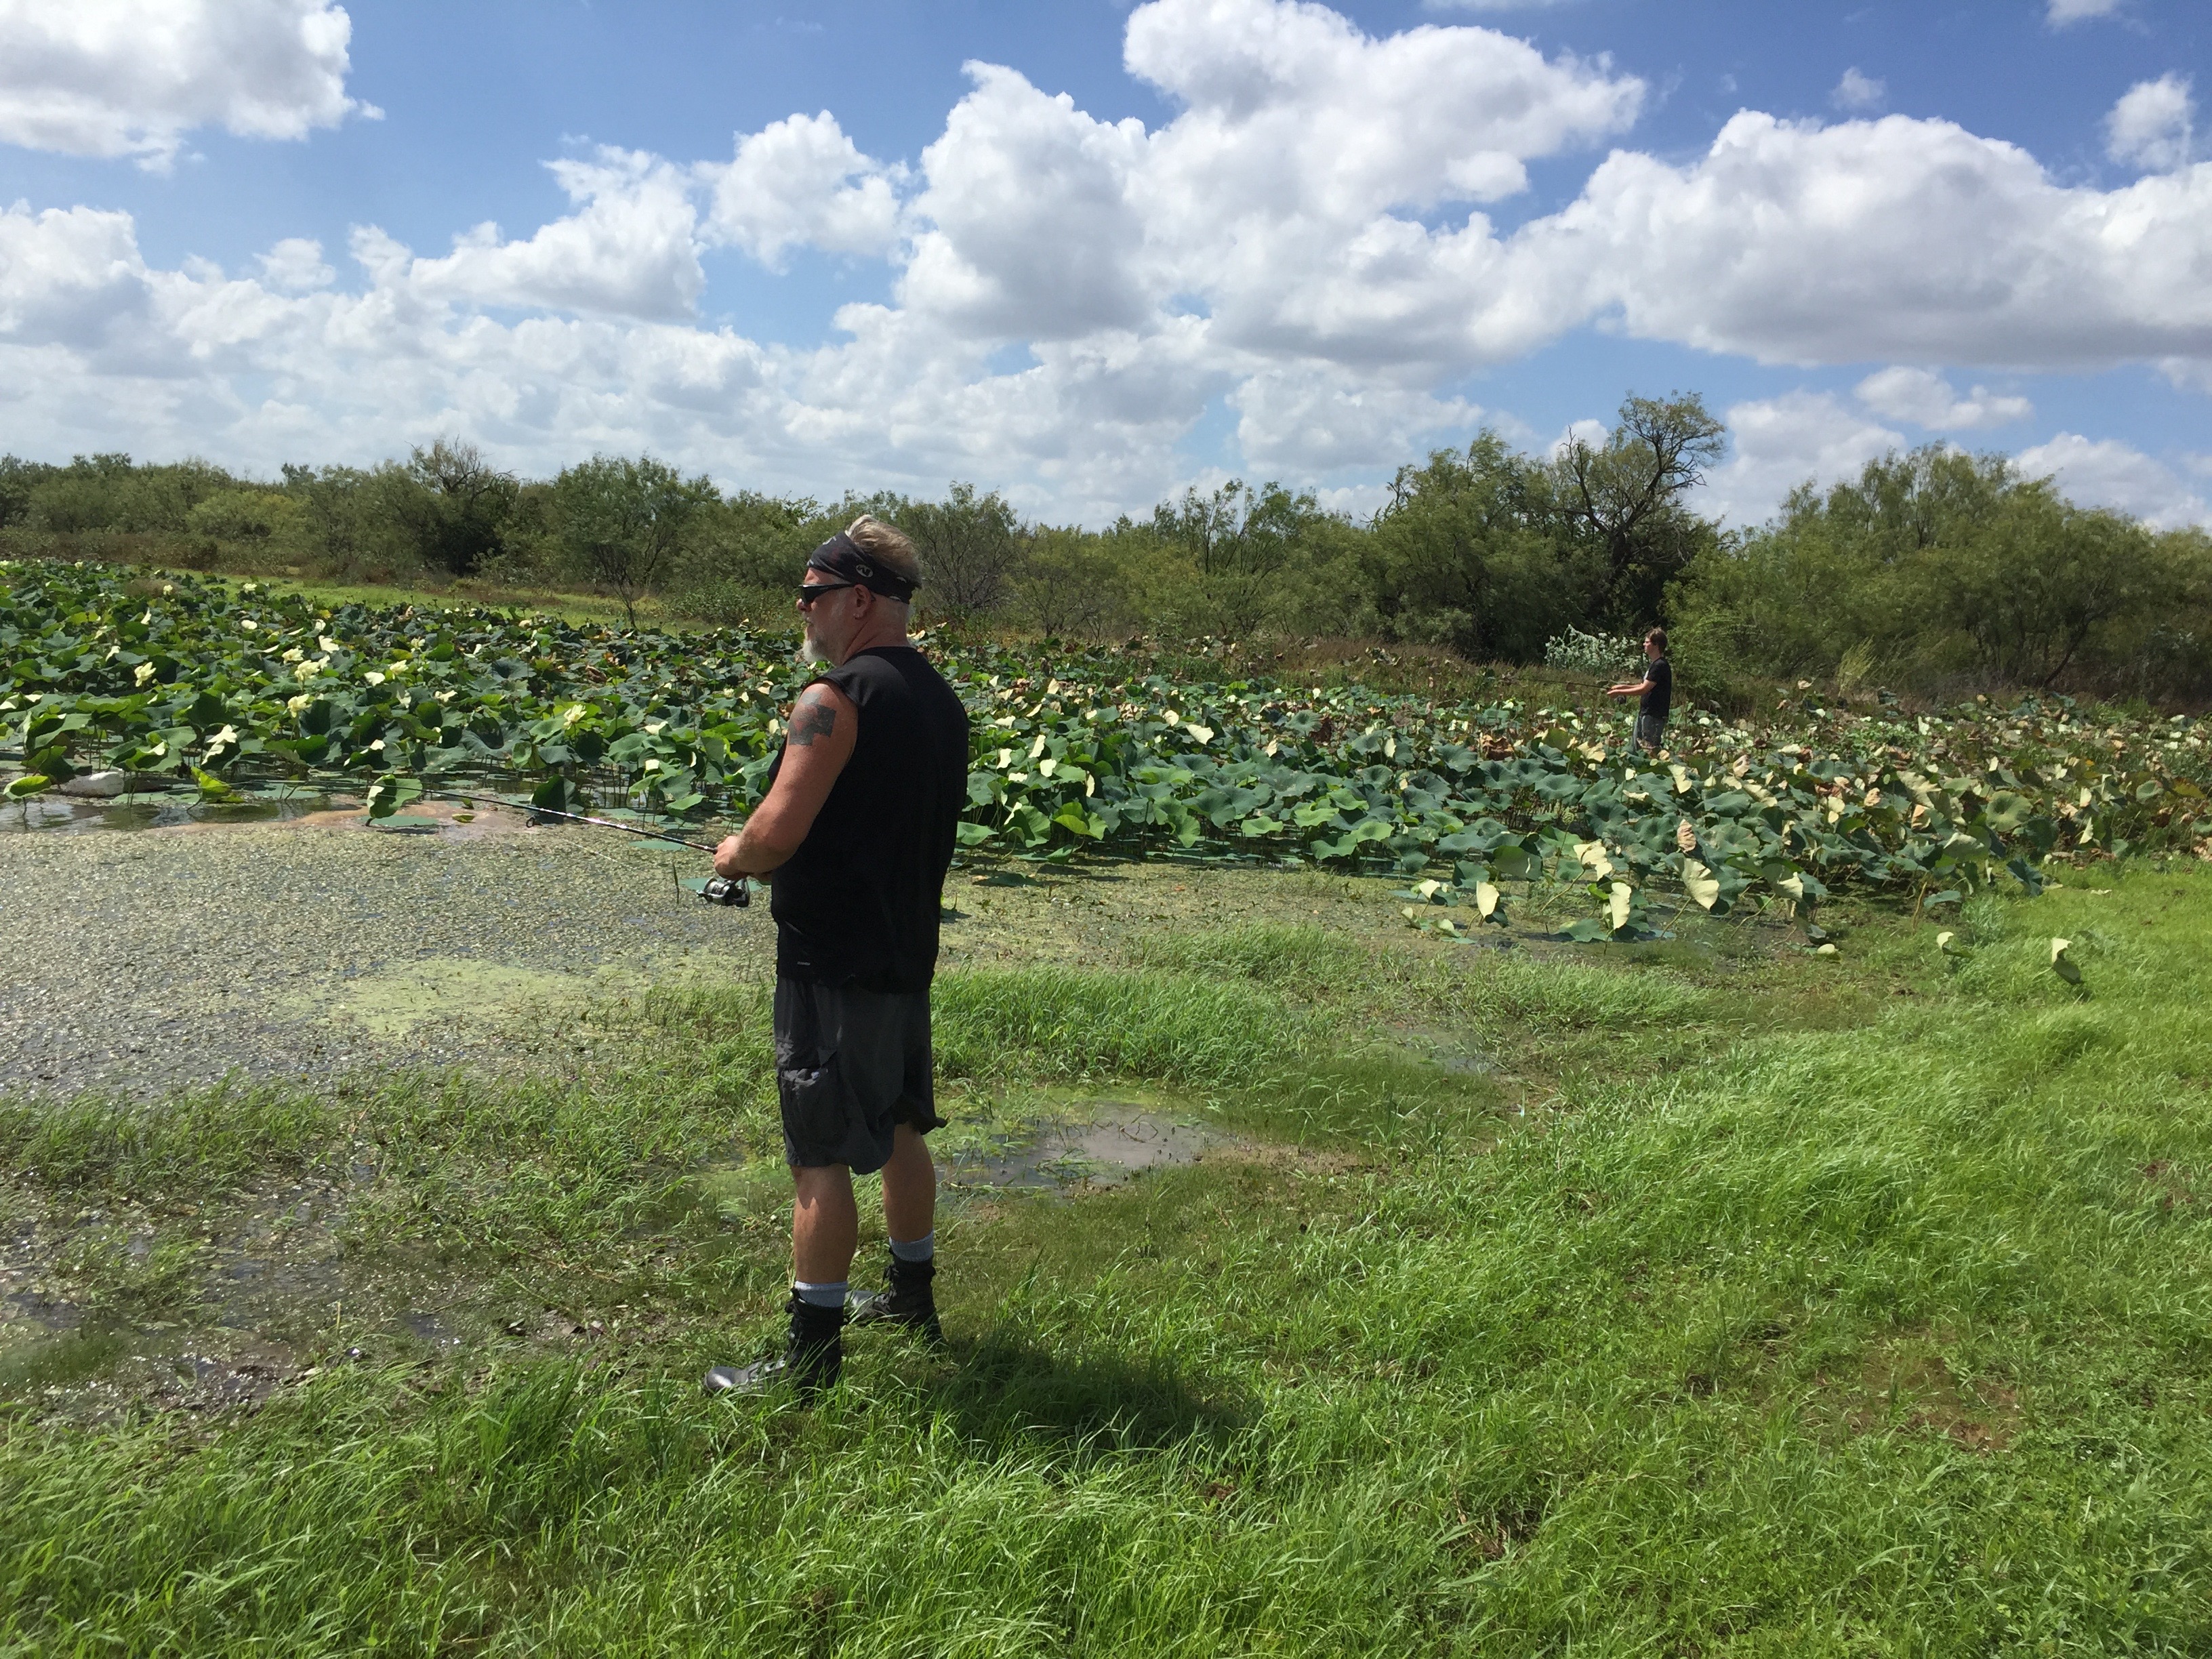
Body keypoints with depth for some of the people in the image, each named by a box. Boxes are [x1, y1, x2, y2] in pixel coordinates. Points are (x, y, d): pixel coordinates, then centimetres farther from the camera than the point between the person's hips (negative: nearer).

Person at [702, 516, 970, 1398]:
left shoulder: (836, 698, -18)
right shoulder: (941, 698, 10)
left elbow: (777, 835, -24)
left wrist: (731, 854, -1)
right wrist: (760, 850, 17)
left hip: (833, 963, -9)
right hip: (907, 953, 9)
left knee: (820, 1157, -1)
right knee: (899, 1133, 21)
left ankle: (811, 1350, 8)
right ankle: (912, 1297, 36)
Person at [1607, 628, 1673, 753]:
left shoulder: (1660, 666, -17)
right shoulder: (1653, 664, 16)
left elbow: (1643, 690, -20)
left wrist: (1619, 692, -13)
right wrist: (1623, 686, 11)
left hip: (1653, 715, -11)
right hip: (1645, 712, 11)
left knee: (1650, 750, -9)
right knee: (1637, 747, 14)